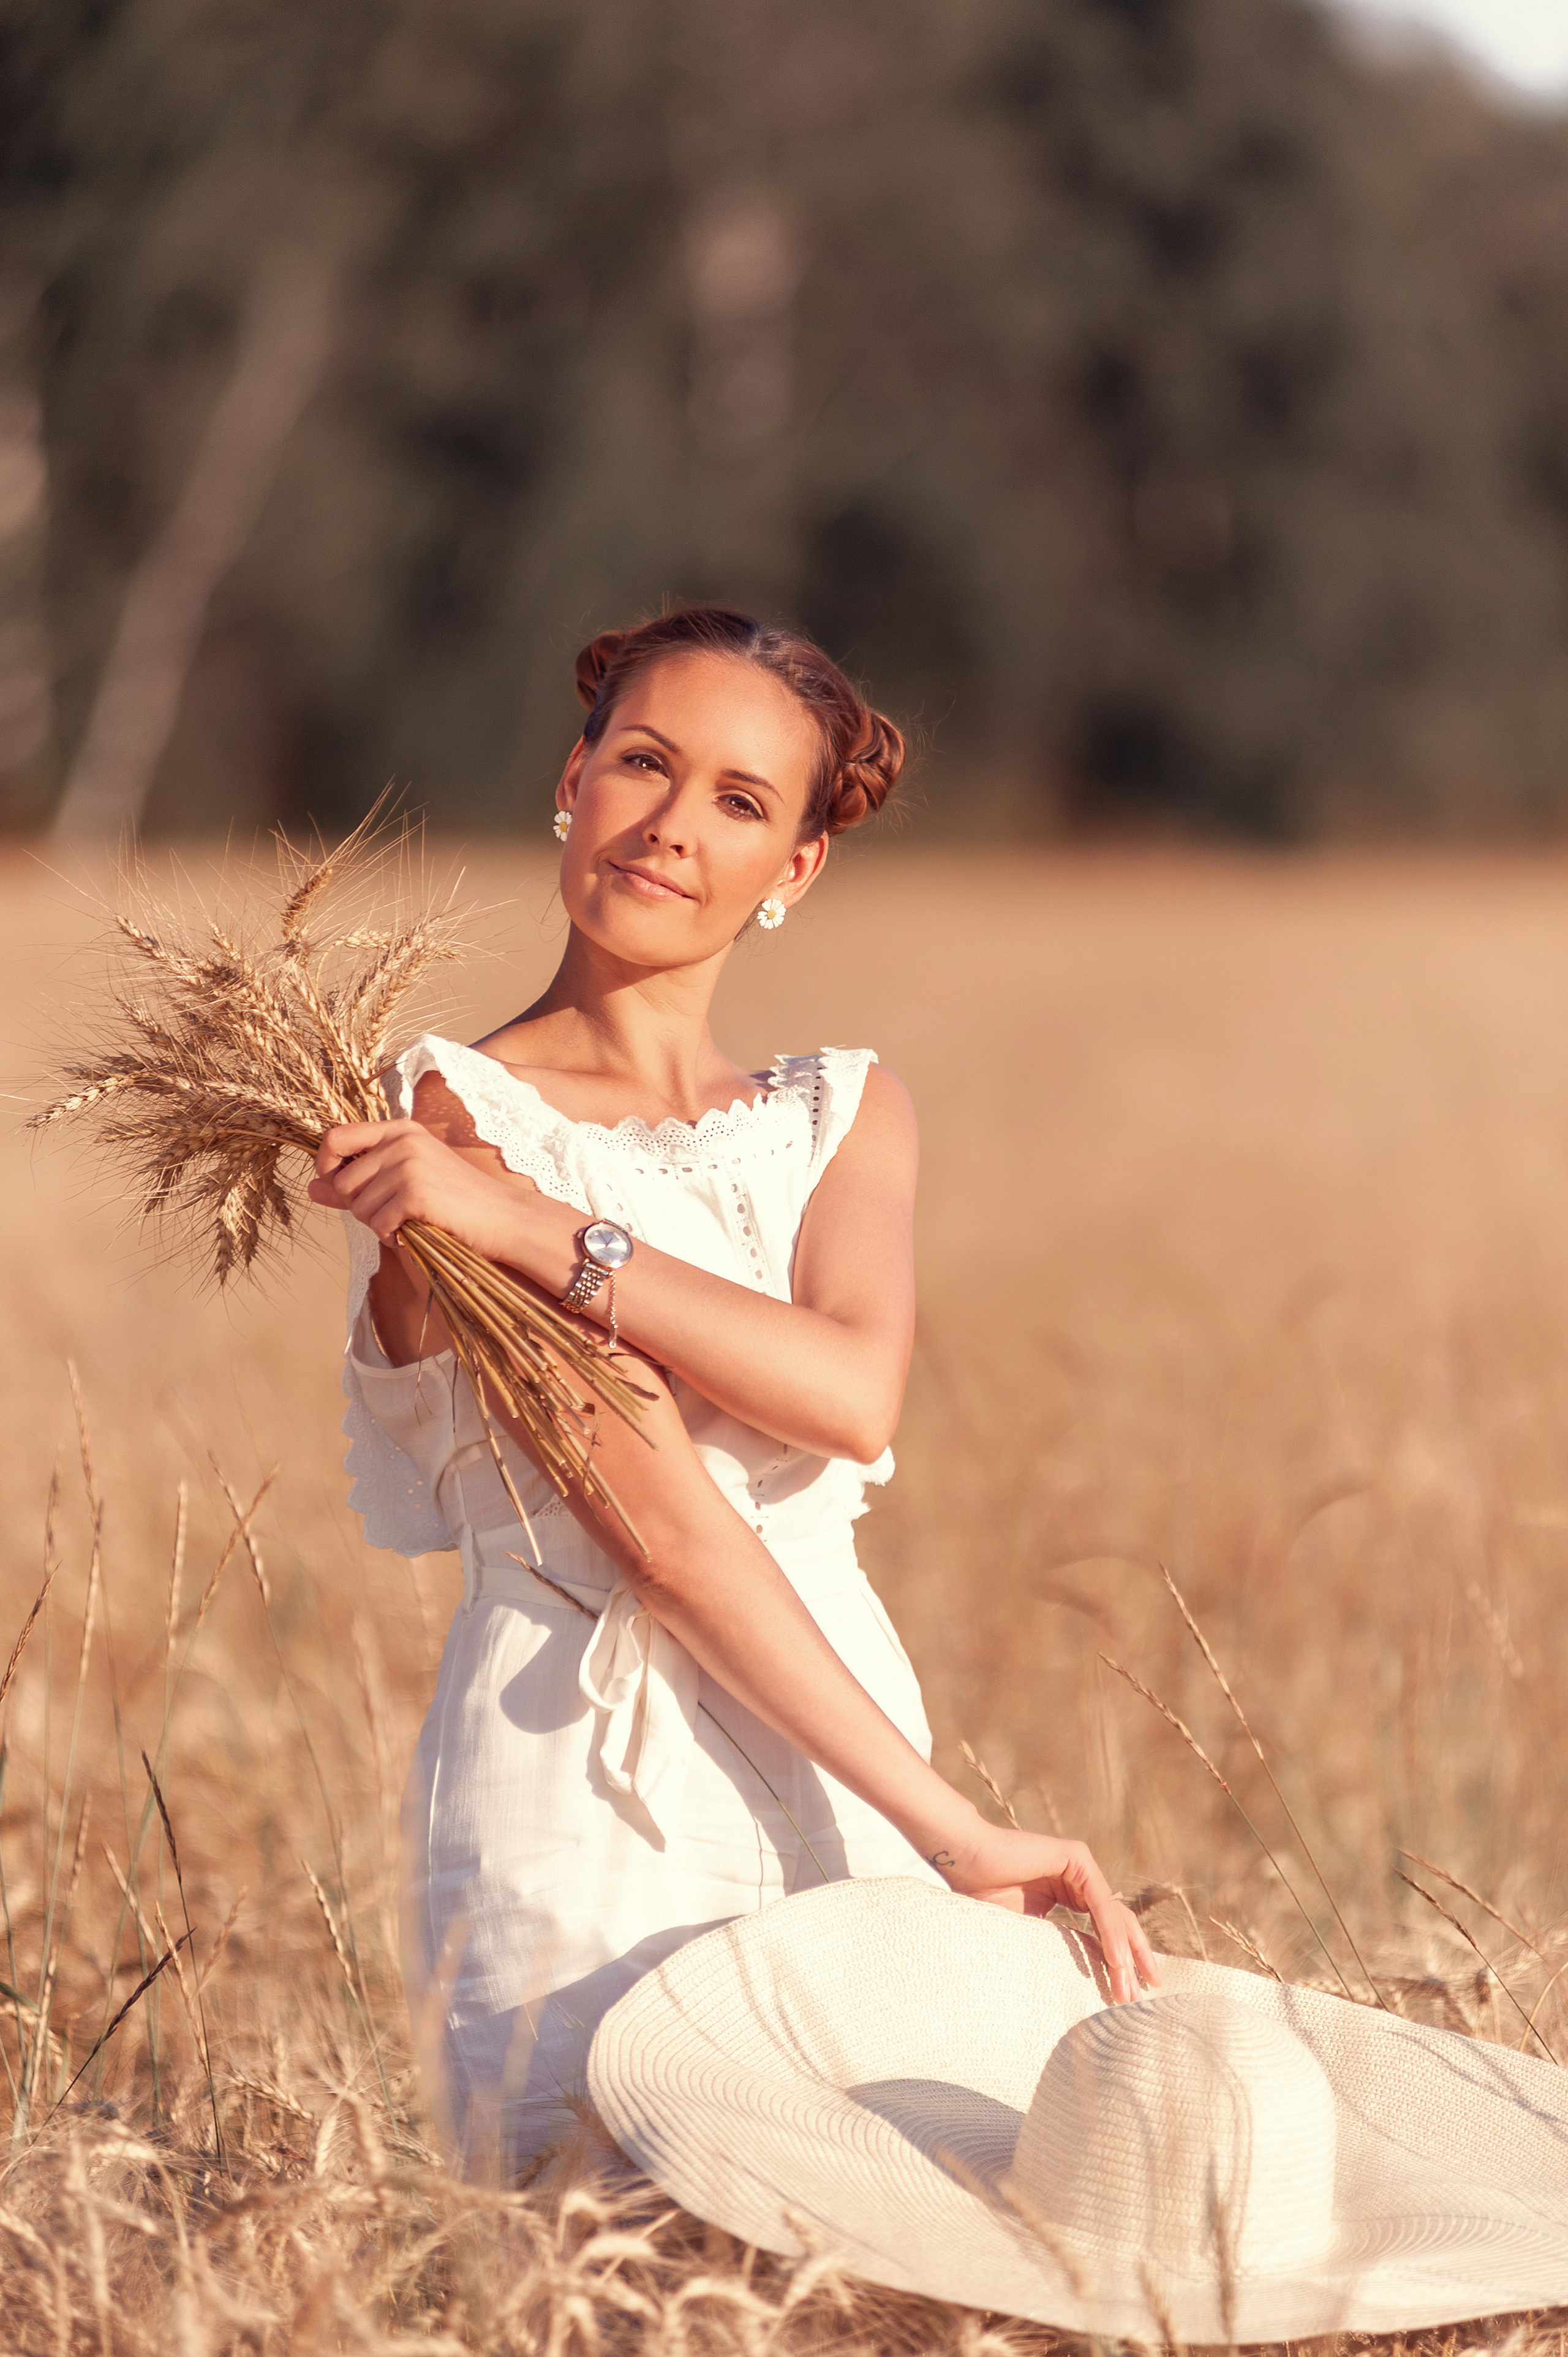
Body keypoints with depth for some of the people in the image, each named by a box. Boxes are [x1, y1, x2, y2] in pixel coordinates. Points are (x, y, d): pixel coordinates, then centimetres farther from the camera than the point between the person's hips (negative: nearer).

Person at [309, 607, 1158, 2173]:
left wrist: (535, 1226, -17)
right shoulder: (452, 1111, -3)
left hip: (841, 1792, 5)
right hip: (585, 1800, -5)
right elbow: (657, 1526, -13)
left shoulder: (843, 1116, 16)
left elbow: (855, 1396, -7)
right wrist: (949, 1827, -17)